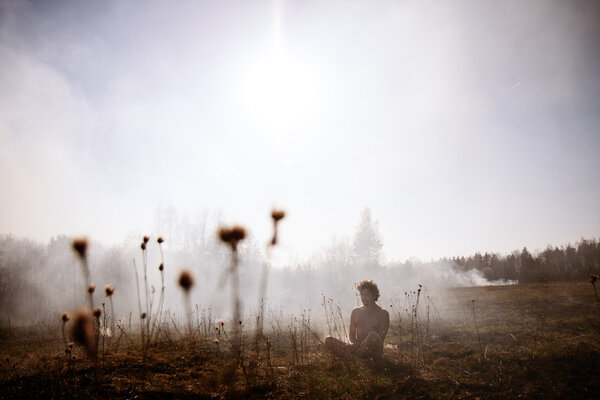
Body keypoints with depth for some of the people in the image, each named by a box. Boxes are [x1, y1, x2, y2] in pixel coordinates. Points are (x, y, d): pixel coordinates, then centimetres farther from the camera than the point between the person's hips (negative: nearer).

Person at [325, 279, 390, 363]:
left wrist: (358, 344, -19)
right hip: (357, 348, 5)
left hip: (374, 349, -4)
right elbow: (351, 335, 16)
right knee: (329, 341, -20)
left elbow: (381, 338, -6)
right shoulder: (356, 312, 18)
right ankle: (356, 359, -34)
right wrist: (354, 344, -11)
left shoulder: (383, 314, 5)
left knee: (373, 335, -40)